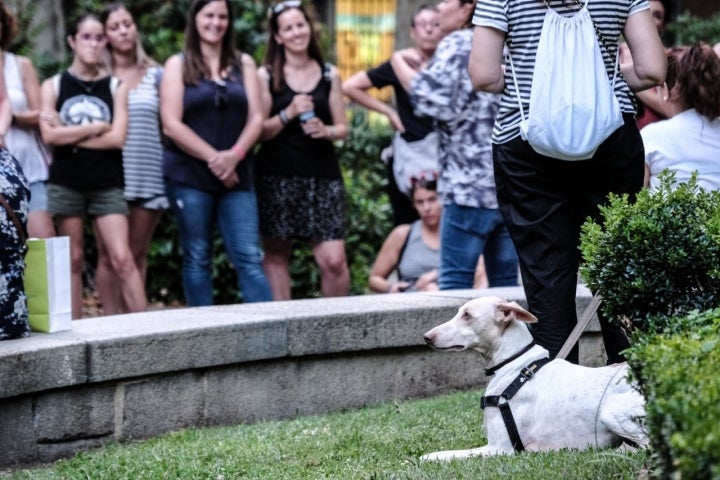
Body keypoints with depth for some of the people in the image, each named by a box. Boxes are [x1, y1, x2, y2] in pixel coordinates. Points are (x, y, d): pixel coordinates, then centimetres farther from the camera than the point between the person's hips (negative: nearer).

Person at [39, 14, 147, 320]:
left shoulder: (116, 87, 7)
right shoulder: (53, 86, 5)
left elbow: (118, 138, -5)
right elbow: (49, 135, -8)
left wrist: (70, 136, -7)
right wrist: (95, 127, -6)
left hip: (107, 185, 0)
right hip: (65, 184, 0)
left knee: (123, 259, -9)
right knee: (73, 260, 4)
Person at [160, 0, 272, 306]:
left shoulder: (243, 64, 12)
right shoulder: (178, 65, 4)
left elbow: (256, 118, 5)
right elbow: (172, 125, -5)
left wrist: (234, 155, -13)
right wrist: (213, 158, -12)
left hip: (236, 176, 2)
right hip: (189, 177, -2)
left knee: (249, 258, -5)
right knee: (197, 259, 3)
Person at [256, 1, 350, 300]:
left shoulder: (329, 75, 10)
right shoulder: (265, 76, 3)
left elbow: (343, 128, 12)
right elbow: (259, 130, 0)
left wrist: (326, 130, -9)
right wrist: (288, 114, -16)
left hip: (323, 177, 1)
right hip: (277, 178, -1)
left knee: (334, 259, -8)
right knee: (276, 253, 2)